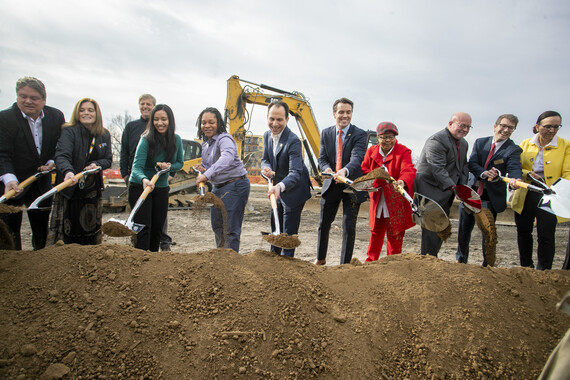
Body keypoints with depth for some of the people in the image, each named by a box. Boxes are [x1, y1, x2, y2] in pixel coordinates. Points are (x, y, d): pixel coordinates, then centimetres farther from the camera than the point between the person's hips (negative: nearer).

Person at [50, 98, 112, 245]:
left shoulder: (104, 135, 6)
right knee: (65, 231, -1)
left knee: (90, 231, 10)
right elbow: (62, 156, -23)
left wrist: (97, 164, -14)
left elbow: (108, 160, 8)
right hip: (69, 188, -4)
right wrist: (68, 171, -44)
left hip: (92, 189, 4)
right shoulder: (69, 131, -9)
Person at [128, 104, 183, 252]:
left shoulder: (176, 140, -4)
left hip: (162, 188, 5)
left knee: (158, 229, 10)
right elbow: (137, 166, -27)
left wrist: (169, 166, -16)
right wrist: (144, 179, -49)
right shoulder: (146, 140, -18)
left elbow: (180, 163, 8)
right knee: (144, 227, -12)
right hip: (140, 186, -5)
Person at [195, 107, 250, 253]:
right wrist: (202, 169, 1)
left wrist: (207, 174, -50)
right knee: (217, 226, 18)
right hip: (218, 187, 10)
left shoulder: (224, 139, -18)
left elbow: (227, 158, -40)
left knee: (230, 228, -8)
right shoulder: (205, 142, 11)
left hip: (235, 185, -10)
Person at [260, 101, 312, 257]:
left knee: (288, 232, -2)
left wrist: (279, 187, -55)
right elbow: (265, 159, 5)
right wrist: (267, 169, -21)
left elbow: (295, 173, -36)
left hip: (294, 191, -8)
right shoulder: (267, 135, -3)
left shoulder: (293, 141, -29)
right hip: (278, 190, 8)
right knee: (275, 228, 23)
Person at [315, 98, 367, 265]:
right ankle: (320, 259, 35)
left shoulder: (359, 135, -10)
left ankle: (345, 264, 15)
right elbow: (322, 158, 2)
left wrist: (345, 170, -47)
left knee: (349, 227, 0)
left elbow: (357, 158, -25)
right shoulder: (326, 133, 3)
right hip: (331, 184, 4)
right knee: (323, 223, 14)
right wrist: (327, 169, -23)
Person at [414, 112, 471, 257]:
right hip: (430, 189, -9)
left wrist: (462, 186, 1)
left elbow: (464, 166, 18)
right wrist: (453, 187, -30)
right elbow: (437, 168, -24)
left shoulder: (463, 143, 16)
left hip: (445, 193, 9)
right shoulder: (437, 140, -15)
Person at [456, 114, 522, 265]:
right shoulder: (480, 142, 5)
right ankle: (461, 259, 34)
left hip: (492, 196, -3)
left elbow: (514, 168, -21)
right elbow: (472, 164, -6)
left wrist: (514, 179, -44)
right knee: (464, 229, 14)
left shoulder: (513, 149, -4)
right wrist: (484, 173, -27)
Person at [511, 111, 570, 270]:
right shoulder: (525, 144, 5)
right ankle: (526, 266, 33)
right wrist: (528, 174, -15)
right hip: (525, 196, 3)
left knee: (546, 236, -3)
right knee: (523, 232, 13)